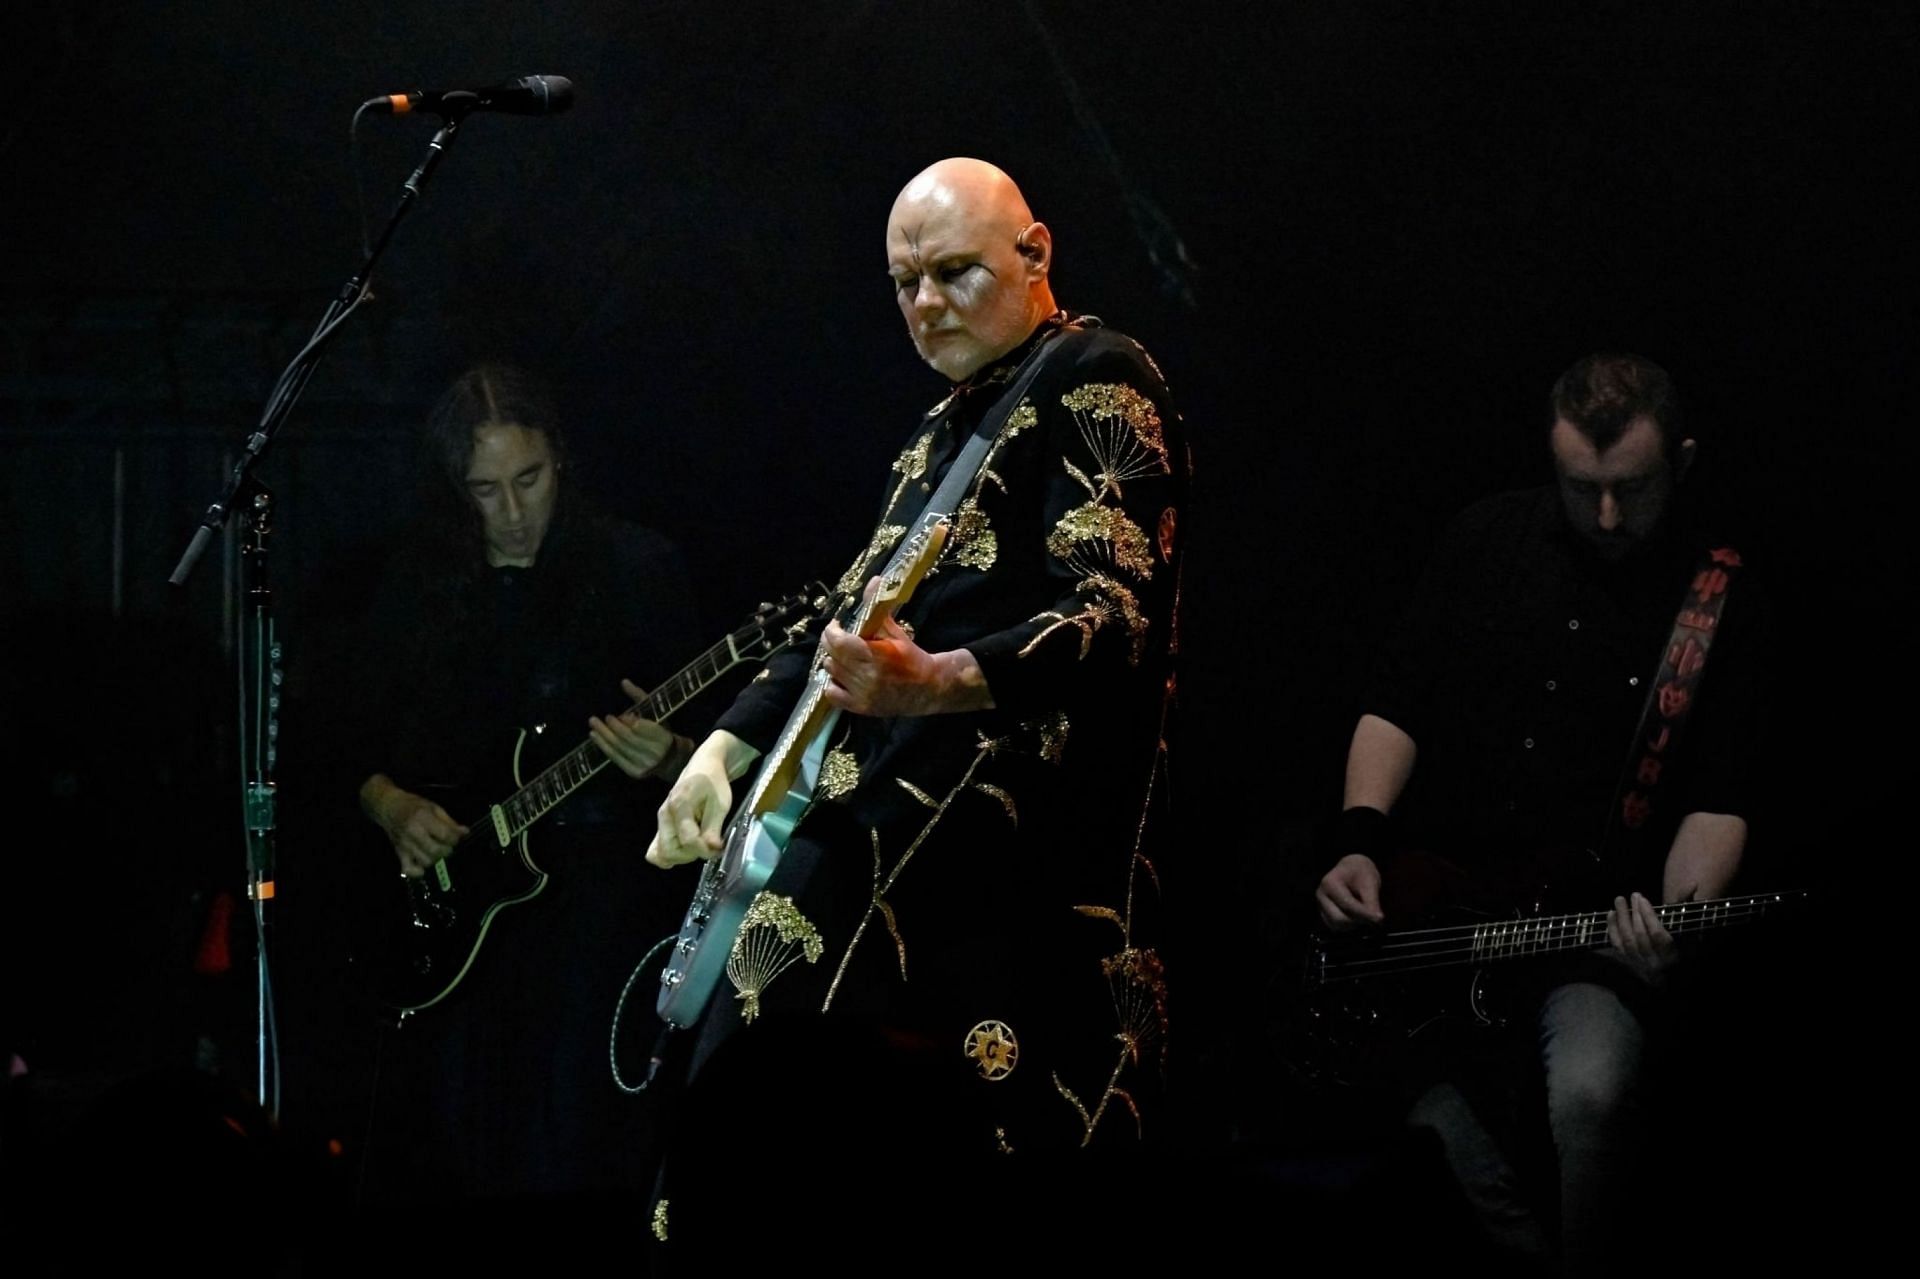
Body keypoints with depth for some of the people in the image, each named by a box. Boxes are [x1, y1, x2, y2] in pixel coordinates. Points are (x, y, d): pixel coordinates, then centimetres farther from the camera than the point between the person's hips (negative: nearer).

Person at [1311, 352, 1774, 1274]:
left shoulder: (1722, 604, -1)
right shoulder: (1489, 541, 7)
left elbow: (1719, 801, -3)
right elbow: (1397, 704, 12)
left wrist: (1682, 915, -23)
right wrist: (1361, 843, -5)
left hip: (1597, 925, -2)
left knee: (1590, 1094, -32)